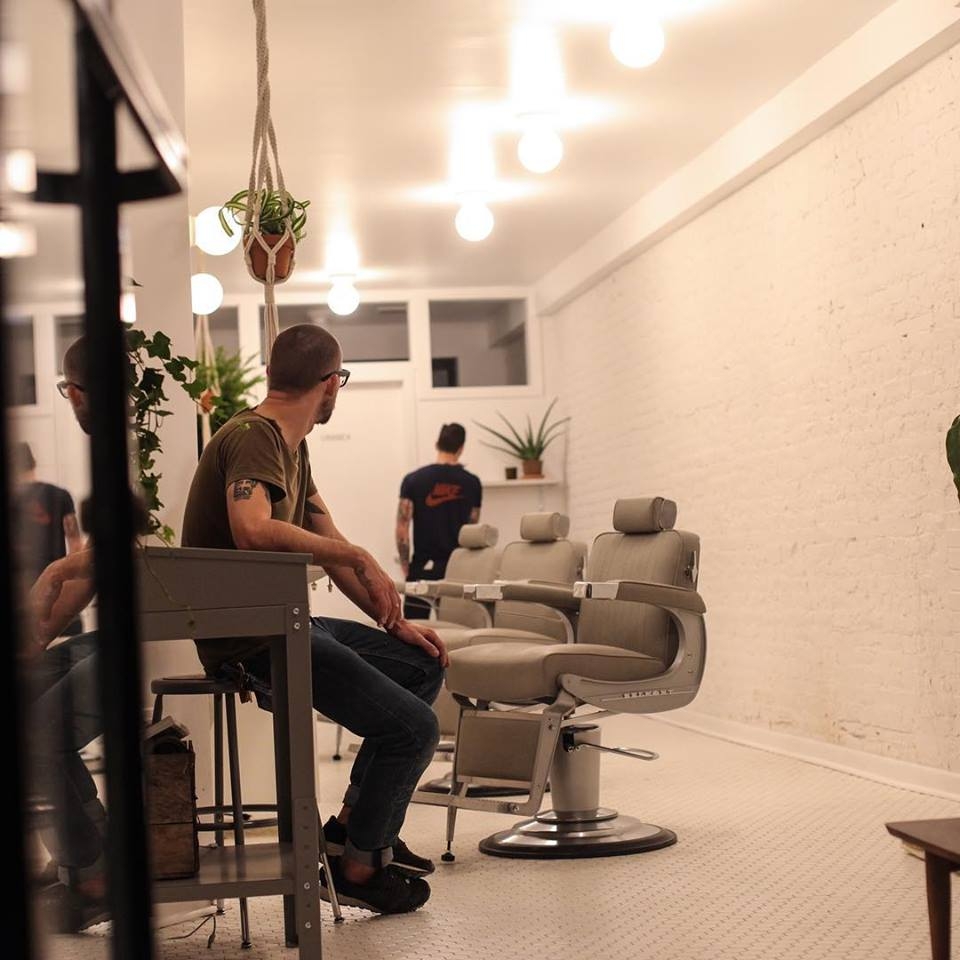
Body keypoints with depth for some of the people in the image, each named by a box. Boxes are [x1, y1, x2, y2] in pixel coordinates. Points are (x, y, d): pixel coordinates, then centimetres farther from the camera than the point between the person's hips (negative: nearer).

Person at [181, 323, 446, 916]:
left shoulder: (291, 445, 15)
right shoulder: (252, 437, -17)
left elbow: (329, 546, 19)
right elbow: (253, 532, -36)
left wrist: (394, 621, 11)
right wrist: (359, 558, -27)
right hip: (248, 639, -11)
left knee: (424, 666, 17)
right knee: (412, 728, -14)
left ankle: (356, 825, 22)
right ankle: (356, 867, 7)